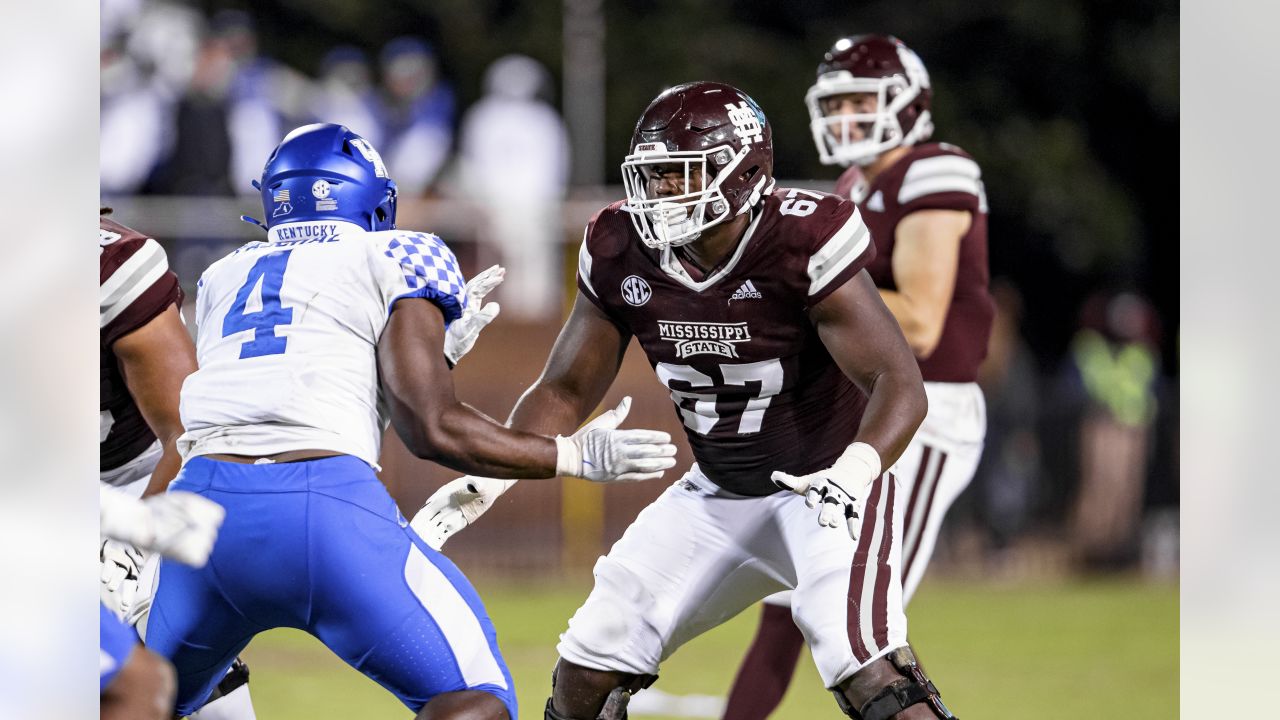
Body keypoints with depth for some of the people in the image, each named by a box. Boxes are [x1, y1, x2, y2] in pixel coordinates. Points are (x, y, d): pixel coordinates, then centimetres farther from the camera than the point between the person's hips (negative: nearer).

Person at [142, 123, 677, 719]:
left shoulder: (222, 280, 26)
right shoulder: (394, 259, 12)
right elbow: (431, 430, 1)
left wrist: (435, 345, 41)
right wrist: (576, 457, 10)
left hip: (205, 497, 5)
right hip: (322, 509, -5)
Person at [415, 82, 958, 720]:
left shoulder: (800, 244, -25)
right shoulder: (623, 254, -8)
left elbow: (899, 385, -28)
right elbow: (566, 390, 3)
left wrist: (855, 471, -47)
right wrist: (484, 481, -11)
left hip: (826, 492, -6)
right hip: (718, 495, 6)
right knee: (588, 667, 3)